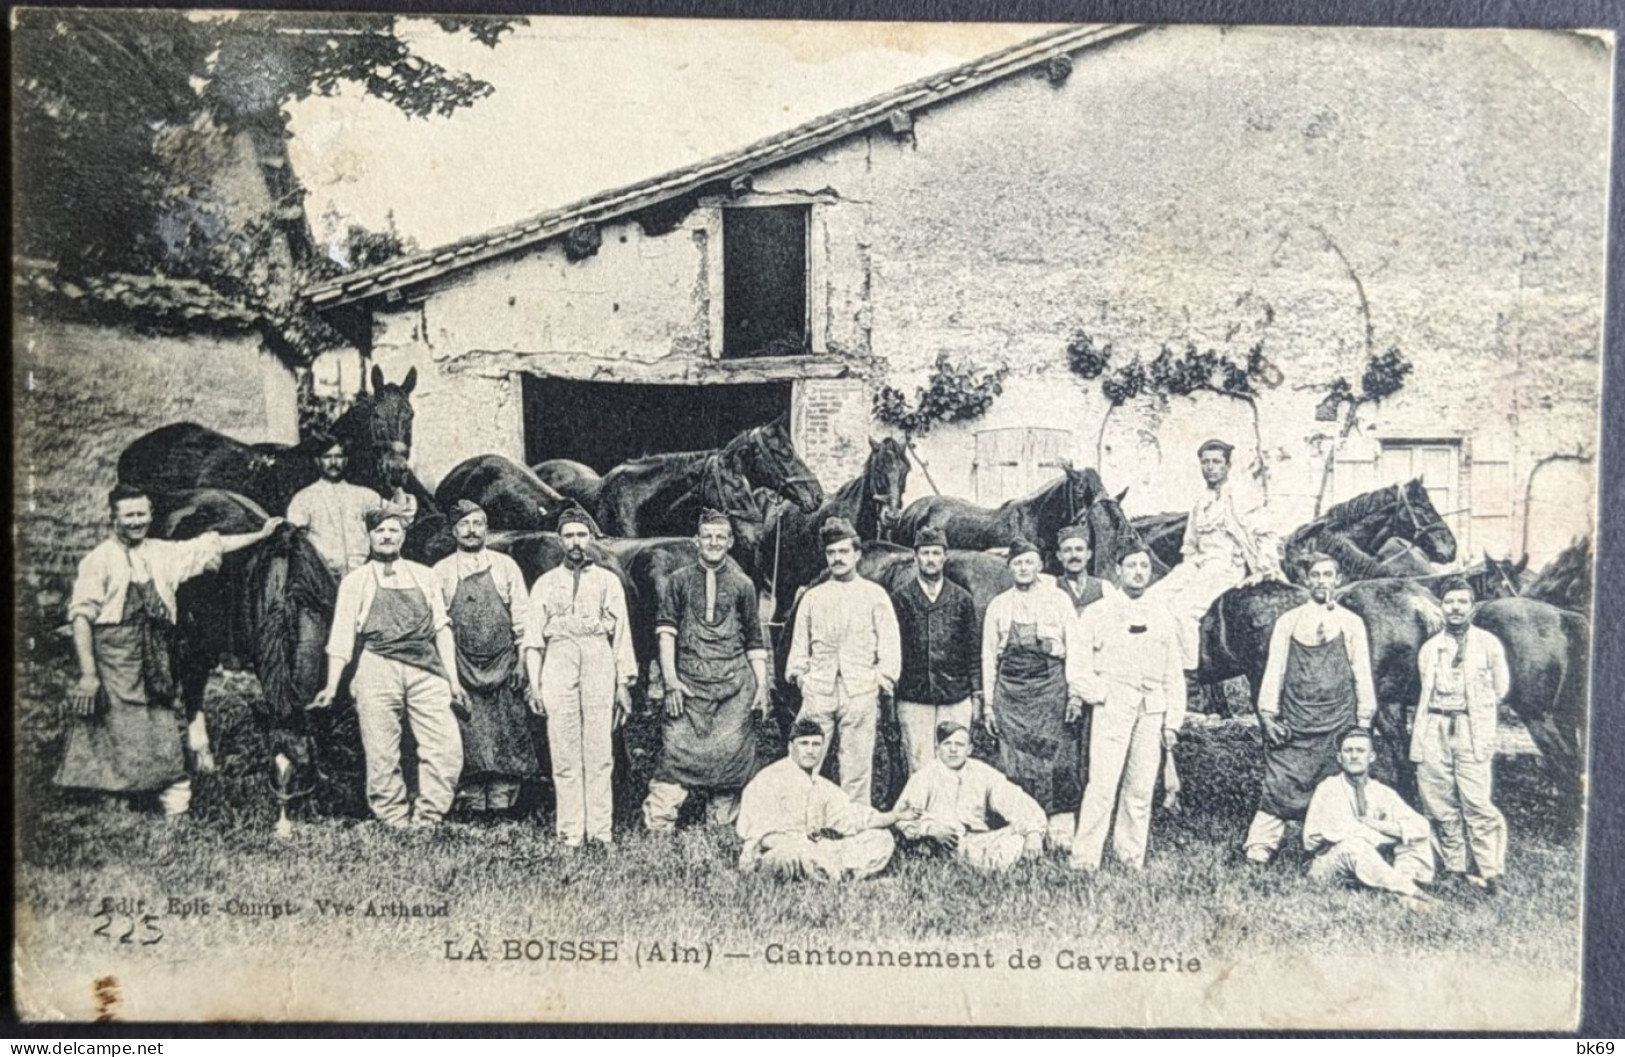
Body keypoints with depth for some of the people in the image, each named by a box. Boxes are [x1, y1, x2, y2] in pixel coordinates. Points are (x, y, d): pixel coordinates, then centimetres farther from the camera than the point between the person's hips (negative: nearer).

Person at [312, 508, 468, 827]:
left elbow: (442, 628, 14)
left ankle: (425, 820, 1)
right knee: (381, 754, -1)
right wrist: (332, 686, -2)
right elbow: (342, 636, 7)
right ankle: (395, 823, 10)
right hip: (376, 668, -2)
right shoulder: (355, 582, 11)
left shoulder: (425, 577, 17)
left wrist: (453, 679, 7)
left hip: (426, 669, 2)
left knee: (447, 747, -9)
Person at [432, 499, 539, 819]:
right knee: (468, 740, -2)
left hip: (503, 663, 0)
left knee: (508, 736, -2)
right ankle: (472, 803, 4)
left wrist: (522, 659, 0)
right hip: (461, 668, 0)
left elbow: (522, 616, 6)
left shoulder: (505, 566, 8)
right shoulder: (441, 572, 7)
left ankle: (502, 802, 3)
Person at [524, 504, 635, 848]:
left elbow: (622, 634, 12)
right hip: (558, 663, 1)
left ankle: (601, 832, -3)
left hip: (599, 663, 0)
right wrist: (534, 684, 3)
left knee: (600, 752, -5)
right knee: (564, 754, -3)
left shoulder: (608, 581, 16)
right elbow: (533, 639, 13)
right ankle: (571, 832, -1)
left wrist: (624, 682, 4)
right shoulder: (545, 583, 18)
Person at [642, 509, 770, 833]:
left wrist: (762, 687, 5)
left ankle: (720, 821, 8)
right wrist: (670, 678, -9)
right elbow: (665, 630, 2)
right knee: (677, 749, -7)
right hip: (688, 681, -1)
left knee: (731, 752, -2)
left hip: (734, 682, 1)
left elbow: (755, 642, 13)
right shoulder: (679, 581, 9)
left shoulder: (742, 585, 12)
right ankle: (658, 824, -6)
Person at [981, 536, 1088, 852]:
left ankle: (1062, 833, -4)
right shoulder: (998, 606, 14)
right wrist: (988, 703, 9)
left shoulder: (1058, 598, 7)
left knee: (1057, 761, -7)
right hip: (1012, 690, 2)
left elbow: (1074, 646, 2)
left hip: (1051, 685, -2)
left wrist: (1075, 692, -7)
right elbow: (988, 656, 14)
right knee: (1016, 765, 0)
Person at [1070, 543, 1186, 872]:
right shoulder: (1099, 612, 8)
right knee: (1103, 784, -12)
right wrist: (1095, 693, -7)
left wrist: (1172, 722, 9)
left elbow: (1174, 674, 15)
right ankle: (1084, 861, -9)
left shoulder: (1163, 617, 16)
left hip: (1151, 709, 3)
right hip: (1112, 707, -3)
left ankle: (1132, 860, 11)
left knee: (1141, 788, 2)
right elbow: (1080, 659, 7)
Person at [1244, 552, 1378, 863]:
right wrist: (1268, 714, 0)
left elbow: (1362, 674, 9)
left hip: (1337, 722, 1)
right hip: (1293, 721, -1)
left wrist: (1364, 719, 5)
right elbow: (1274, 669, 6)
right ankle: (1259, 846, -5)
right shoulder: (1288, 622, 7)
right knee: (1280, 784, -6)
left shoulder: (1351, 624, 8)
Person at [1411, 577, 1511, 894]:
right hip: (1434, 732, 3)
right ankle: (1454, 870, 8)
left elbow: (1500, 690, 11)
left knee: (1477, 803, -13)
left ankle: (1491, 873, -8)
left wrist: (1477, 710, 12)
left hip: (1472, 732, -3)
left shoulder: (1488, 644, 6)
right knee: (1441, 806, 1)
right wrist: (1418, 734, 13)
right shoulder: (1429, 648, 16)